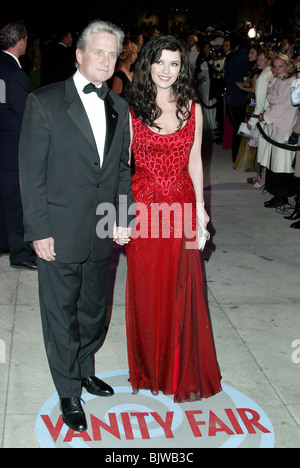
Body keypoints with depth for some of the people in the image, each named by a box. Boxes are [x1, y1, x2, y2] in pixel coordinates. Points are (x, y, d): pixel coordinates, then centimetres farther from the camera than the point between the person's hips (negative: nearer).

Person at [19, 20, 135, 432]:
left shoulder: (119, 108, 8)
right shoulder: (44, 102, -8)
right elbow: (31, 172, -10)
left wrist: (122, 219, 6)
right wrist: (39, 230, -12)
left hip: (102, 234, 5)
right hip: (60, 233, -5)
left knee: (94, 310, 19)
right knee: (62, 315, 9)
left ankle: (84, 371, 42)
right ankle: (68, 392, 27)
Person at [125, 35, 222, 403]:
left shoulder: (192, 108, 3)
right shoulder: (131, 109, -4)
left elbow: (194, 160, 9)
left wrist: (200, 205, 7)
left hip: (181, 205, 2)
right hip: (144, 204, -2)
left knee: (182, 287, 8)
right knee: (146, 287, 8)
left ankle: (182, 369, 26)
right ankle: (149, 367, 27)